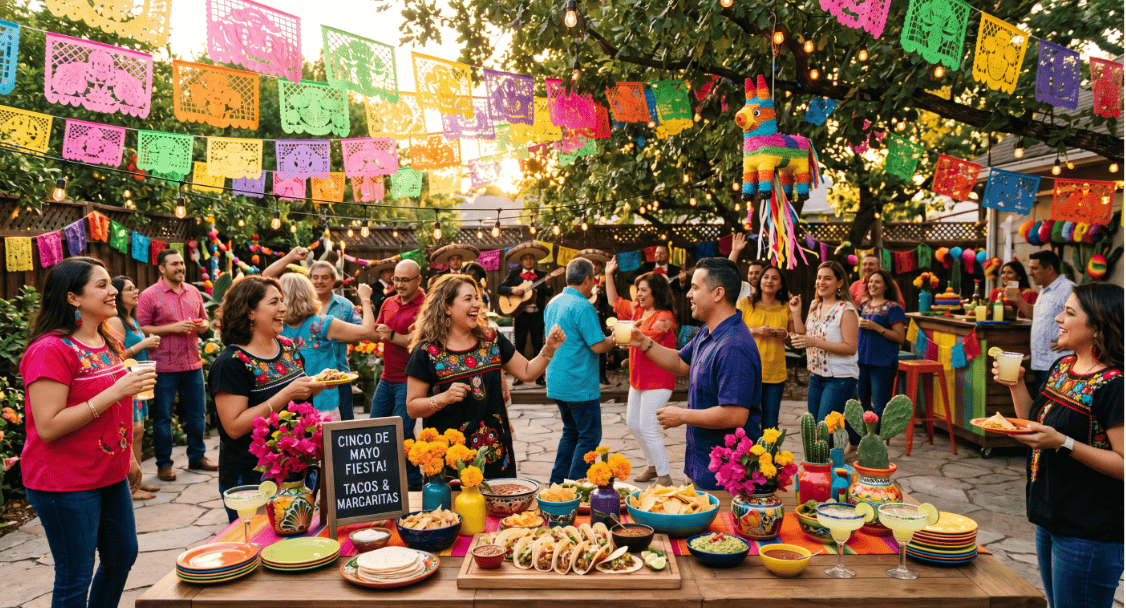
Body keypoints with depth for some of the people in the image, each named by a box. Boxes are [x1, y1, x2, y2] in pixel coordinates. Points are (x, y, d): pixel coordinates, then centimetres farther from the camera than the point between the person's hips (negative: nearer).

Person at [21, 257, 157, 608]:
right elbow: (48, 427, -24)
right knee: (75, 579, 3)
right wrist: (113, 393, -28)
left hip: (111, 476, 9)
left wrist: (129, 458, 21)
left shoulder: (107, 343, 8)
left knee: (123, 557, 19)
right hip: (65, 484, -9)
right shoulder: (51, 350, -19)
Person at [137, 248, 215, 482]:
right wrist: (174, 327, -18)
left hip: (193, 364, 5)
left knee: (196, 413, 12)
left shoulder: (194, 292, 11)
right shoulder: (149, 296, -6)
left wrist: (202, 325, -3)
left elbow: (205, 320, 20)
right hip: (164, 366, -5)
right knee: (162, 417, 4)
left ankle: (196, 456, 26)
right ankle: (164, 464, 16)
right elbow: (142, 329, -11)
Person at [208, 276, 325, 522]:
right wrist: (286, 395, -26)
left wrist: (315, 385, -5)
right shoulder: (231, 362, -17)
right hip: (251, 476, -7)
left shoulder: (289, 348, 4)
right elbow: (234, 427, -23)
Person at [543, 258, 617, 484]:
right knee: (589, 437, 2)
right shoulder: (583, 307, -18)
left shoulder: (553, 303, 10)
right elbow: (598, 346, -20)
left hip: (556, 383, 9)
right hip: (580, 385, -9)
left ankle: (556, 484, 24)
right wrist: (615, 338, 0)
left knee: (571, 431, 21)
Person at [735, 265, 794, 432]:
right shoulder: (745, 303, 3)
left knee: (770, 425, 4)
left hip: (776, 373, 2)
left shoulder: (786, 308, 9)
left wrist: (785, 335, -6)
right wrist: (756, 331, -12)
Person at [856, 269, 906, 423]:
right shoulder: (864, 306, 13)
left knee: (879, 406, -8)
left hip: (882, 363, -7)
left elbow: (900, 337, -13)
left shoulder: (893, 308, -6)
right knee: (863, 402, 15)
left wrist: (876, 327, -18)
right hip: (862, 361, 7)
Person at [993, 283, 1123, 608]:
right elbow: (1035, 423, 14)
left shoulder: (1113, 385, -20)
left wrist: (1062, 442, -28)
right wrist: (1016, 385, 1)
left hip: (1089, 533, -8)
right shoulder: (1062, 366, 6)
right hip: (1049, 519, 8)